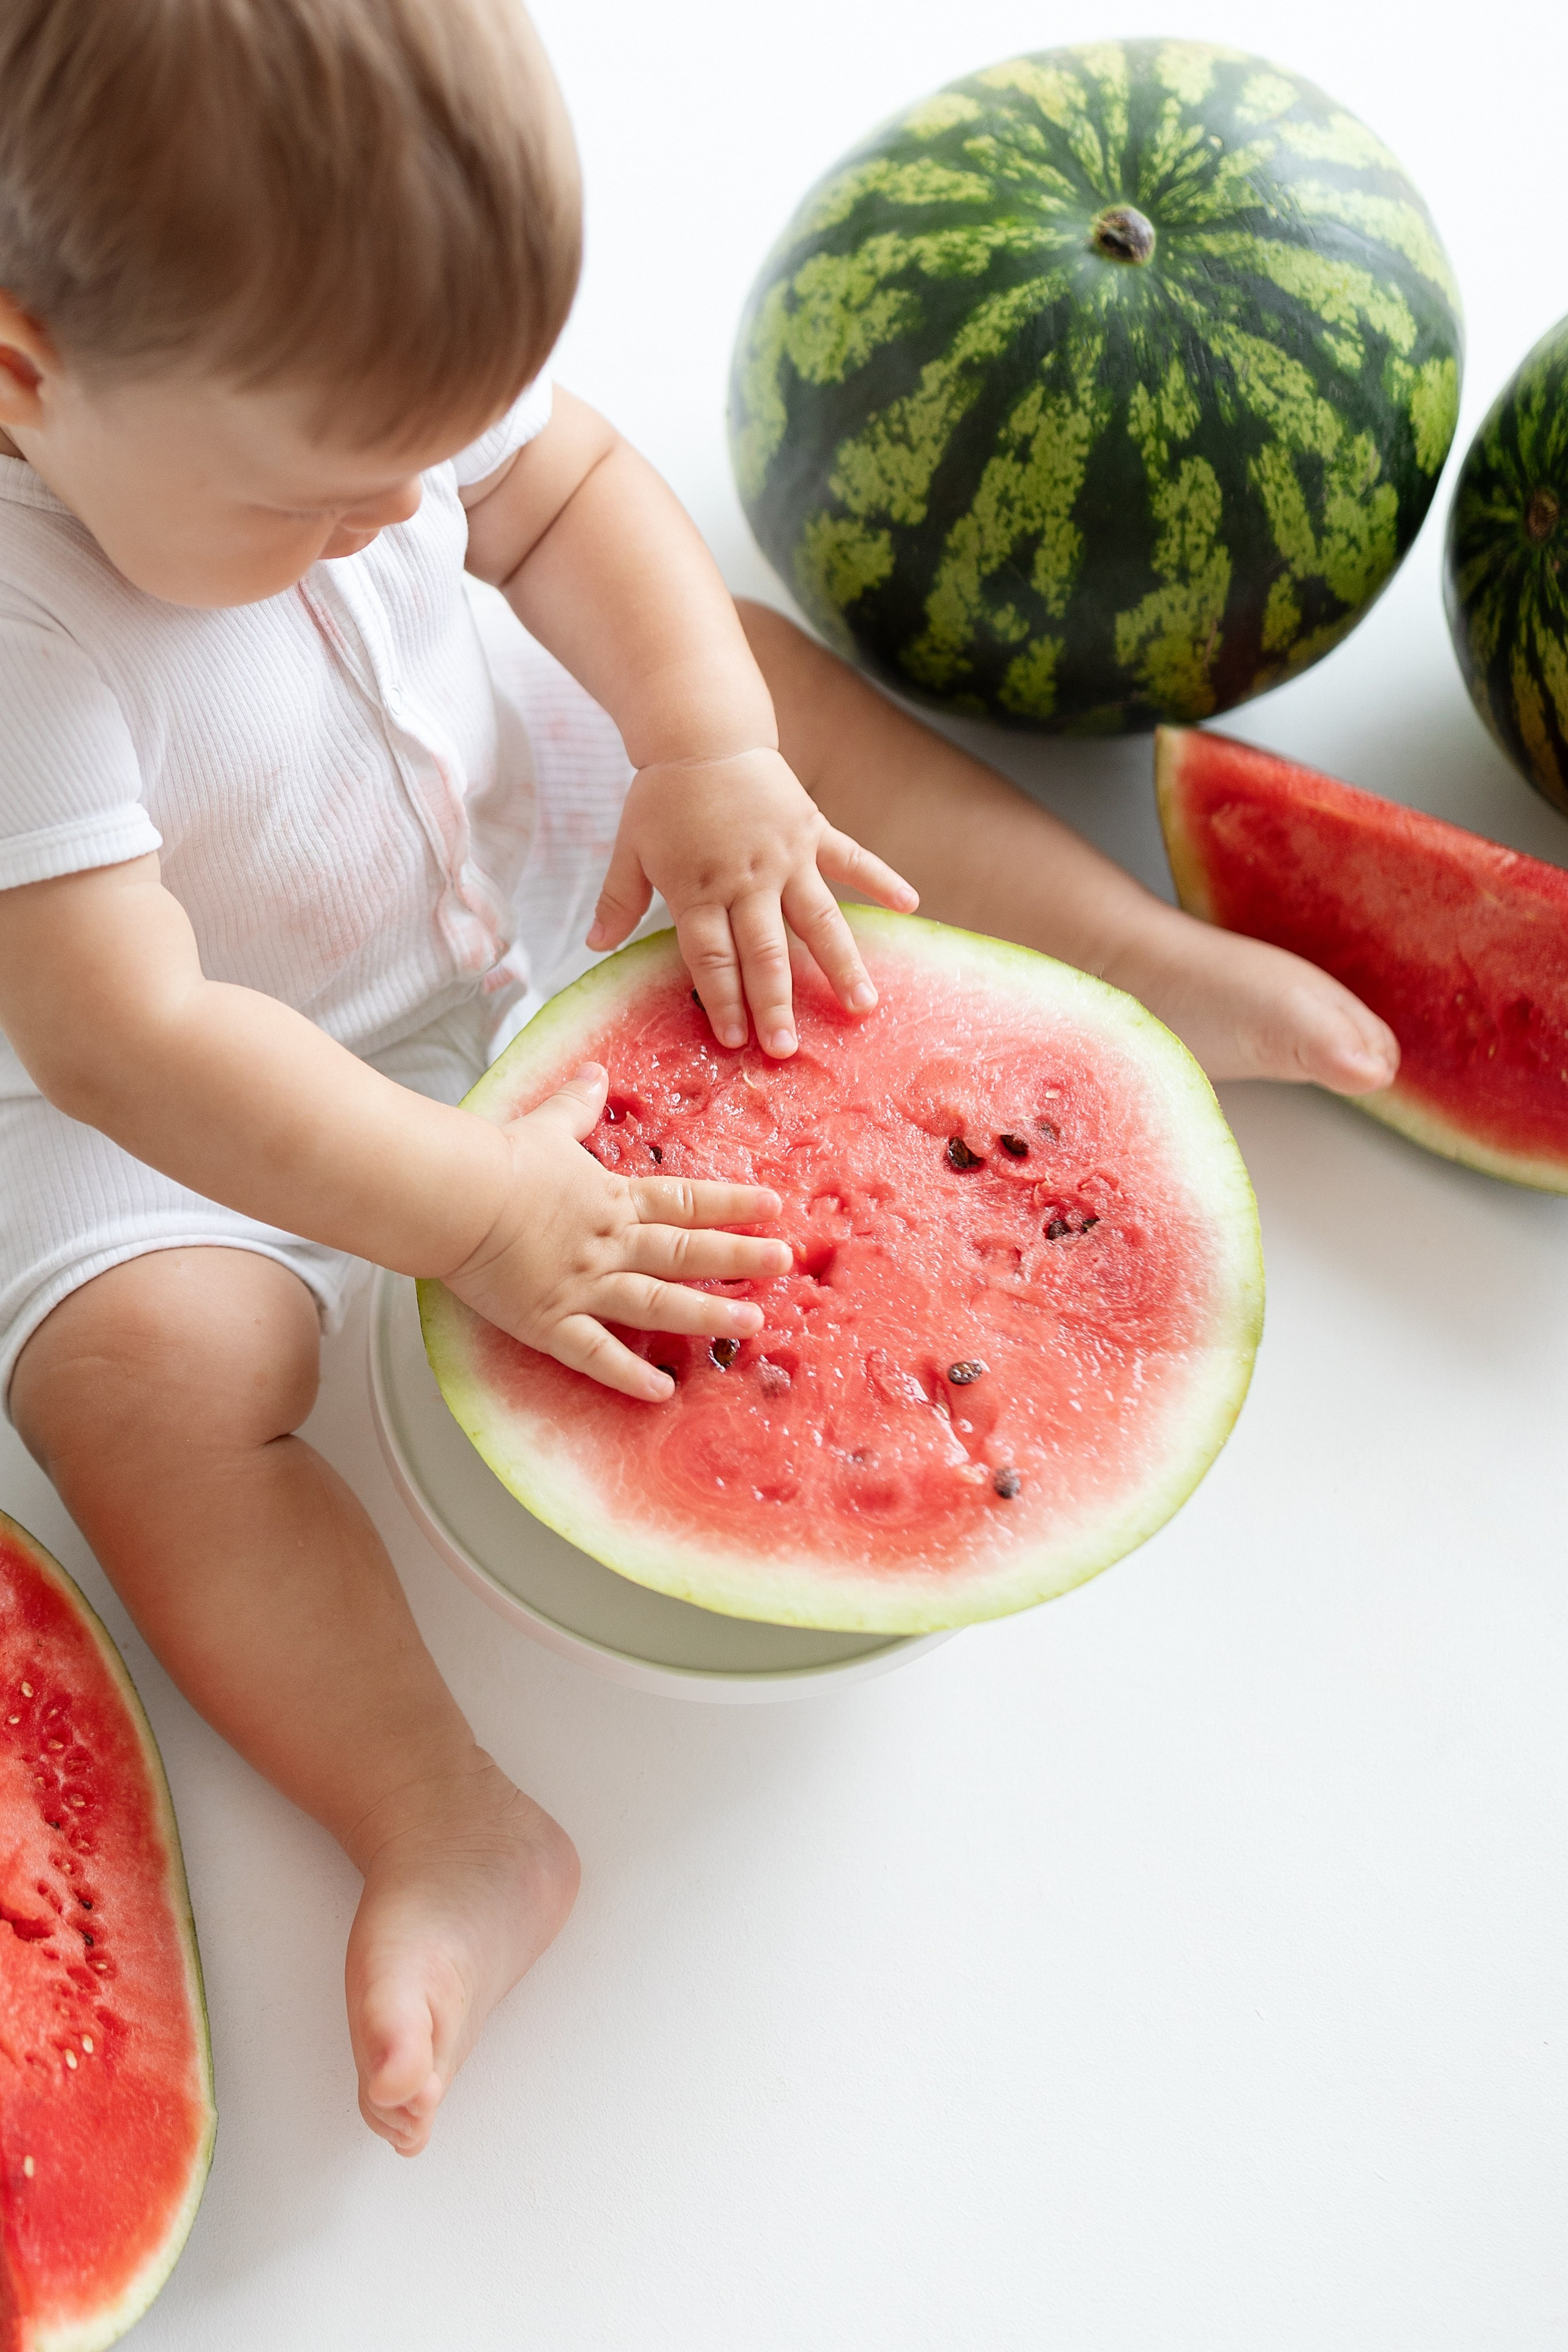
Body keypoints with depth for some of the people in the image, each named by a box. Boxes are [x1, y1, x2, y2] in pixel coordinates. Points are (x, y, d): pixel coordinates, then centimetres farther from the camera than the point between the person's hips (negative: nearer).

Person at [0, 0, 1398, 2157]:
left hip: (503, 824, 6)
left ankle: (1158, 961, 9)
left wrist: (710, 753, -21)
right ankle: (448, 1828, -21)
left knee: (748, 664, 1)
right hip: (193, 1107, -5)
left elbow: (571, 496, -6)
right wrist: (474, 1209, -41)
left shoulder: (338, 359, -21)